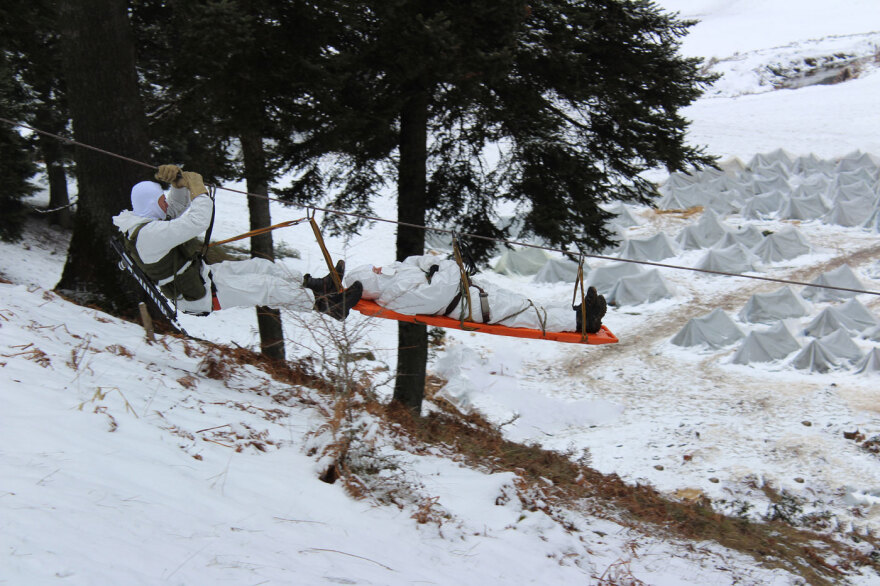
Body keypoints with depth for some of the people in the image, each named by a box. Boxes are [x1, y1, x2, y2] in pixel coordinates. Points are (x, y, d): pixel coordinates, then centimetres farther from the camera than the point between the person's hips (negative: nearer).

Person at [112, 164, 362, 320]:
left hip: (200, 274, 11)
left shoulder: (145, 223, 4)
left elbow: (177, 206, 16)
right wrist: (198, 189, -22)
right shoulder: (150, 234, -29)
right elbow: (196, 222, -36)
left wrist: (178, 182, -4)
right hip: (201, 296, -11)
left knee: (259, 265, 10)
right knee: (266, 286, -12)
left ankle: (314, 285, 17)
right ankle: (324, 304, -8)